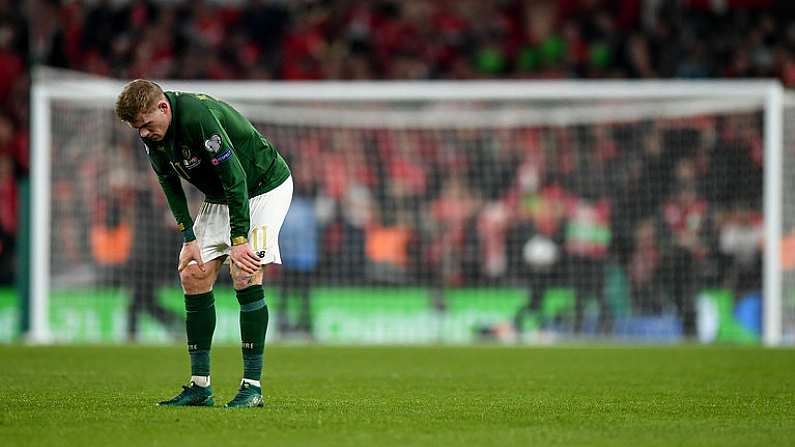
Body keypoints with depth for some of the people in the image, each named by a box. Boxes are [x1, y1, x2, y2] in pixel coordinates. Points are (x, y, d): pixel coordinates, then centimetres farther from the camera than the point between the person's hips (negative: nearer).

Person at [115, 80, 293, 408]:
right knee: (193, 275, -1)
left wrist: (239, 240, -32)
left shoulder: (199, 117, -34)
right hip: (220, 197, 8)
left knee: (245, 274, -20)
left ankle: (252, 386, -17)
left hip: (265, 186, -8)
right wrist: (190, 238, -8)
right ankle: (200, 387, 3)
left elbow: (235, 178, -33)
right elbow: (170, 184, 1)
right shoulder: (152, 135, -10)